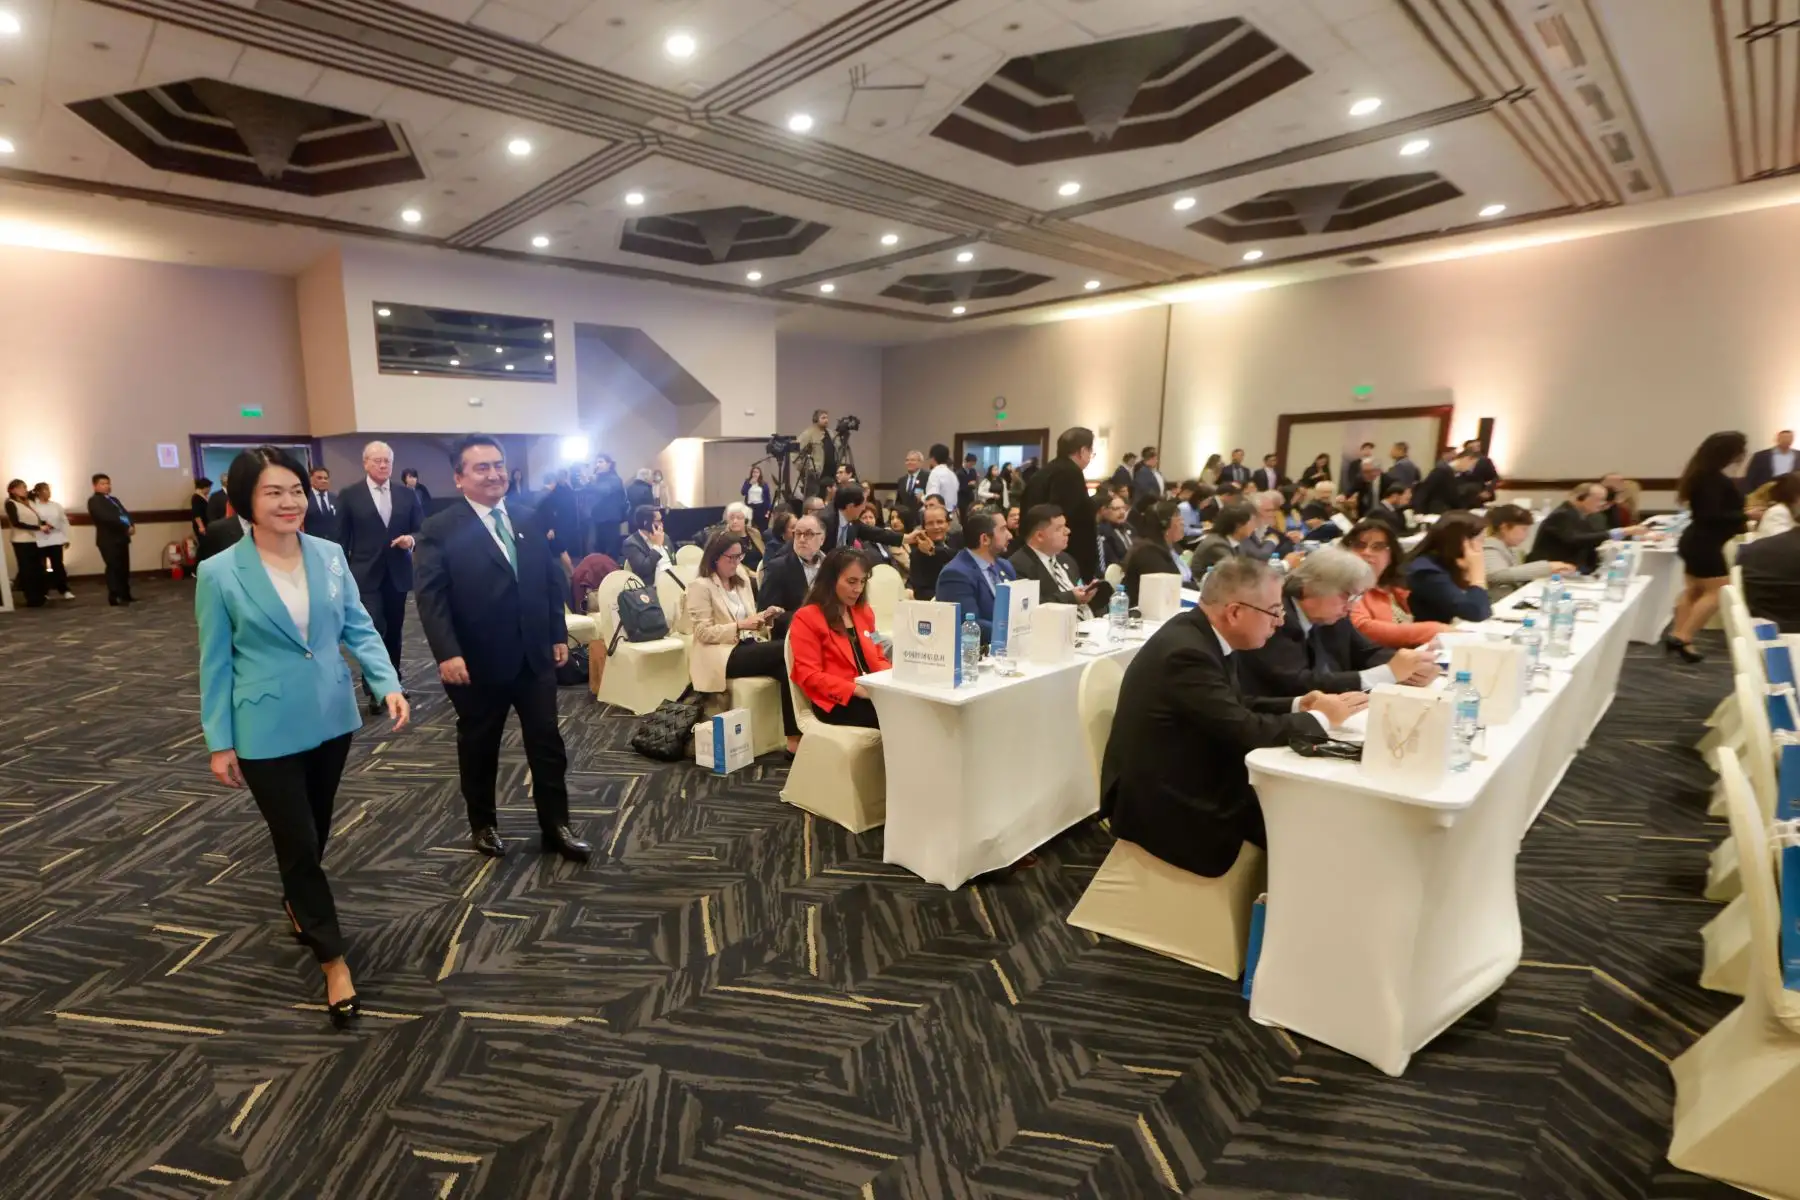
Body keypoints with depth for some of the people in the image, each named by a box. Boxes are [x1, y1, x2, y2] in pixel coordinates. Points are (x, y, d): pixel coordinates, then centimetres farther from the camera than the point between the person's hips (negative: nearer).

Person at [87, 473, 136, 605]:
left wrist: (131, 526, -8)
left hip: (121, 538, 8)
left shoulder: (114, 499, 23)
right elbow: (107, 517, -18)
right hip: (109, 540, -8)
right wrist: (126, 527, -20)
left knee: (124, 568, 11)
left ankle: (125, 595, 18)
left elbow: (125, 513, 12)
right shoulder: (94, 501, -4)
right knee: (114, 568, -10)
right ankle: (114, 597, -9)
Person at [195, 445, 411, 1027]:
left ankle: (296, 902, 50)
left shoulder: (330, 555, -3)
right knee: (299, 842, 4)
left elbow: (359, 628, 1)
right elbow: (216, 663, -6)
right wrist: (219, 742, -4)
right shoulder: (219, 574, -12)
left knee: (316, 831, 21)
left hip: (331, 719, 4)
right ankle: (333, 959, 17)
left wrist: (388, 684, -13)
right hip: (266, 733, -4)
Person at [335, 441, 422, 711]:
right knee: (374, 629, -10)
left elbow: (422, 529, 7)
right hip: (366, 574, -3)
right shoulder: (349, 495, -1)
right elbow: (342, 538, 1)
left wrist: (412, 539, -16)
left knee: (394, 629, 13)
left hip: (398, 573, 3)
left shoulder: (408, 494, 6)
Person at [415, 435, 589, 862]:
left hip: (535, 655, 4)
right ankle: (483, 825, 35)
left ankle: (556, 827, 21)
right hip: (477, 662, -3)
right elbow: (431, 597, -14)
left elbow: (553, 580, 10)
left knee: (548, 744, 8)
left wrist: (558, 634, 8)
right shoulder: (440, 530, -8)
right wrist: (447, 654, -24)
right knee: (479, 748, 15)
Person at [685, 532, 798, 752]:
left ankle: (794, 736, -30)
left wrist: (765, 616, -1)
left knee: (786, 666, -27)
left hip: (748, 647, 7)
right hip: (722, 655, -6)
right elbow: (704, 633, -11)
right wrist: (739, 626, -22)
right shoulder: (700, 586, -5)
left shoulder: (742, 579, 17)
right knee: (784, 650, -28)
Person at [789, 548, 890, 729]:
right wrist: (856, 689, -18)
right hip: (837, 702, -6)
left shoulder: (864, 612, 19)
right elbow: (809, 676, -8)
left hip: (872, 692, 6)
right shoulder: (806, 618, -1)